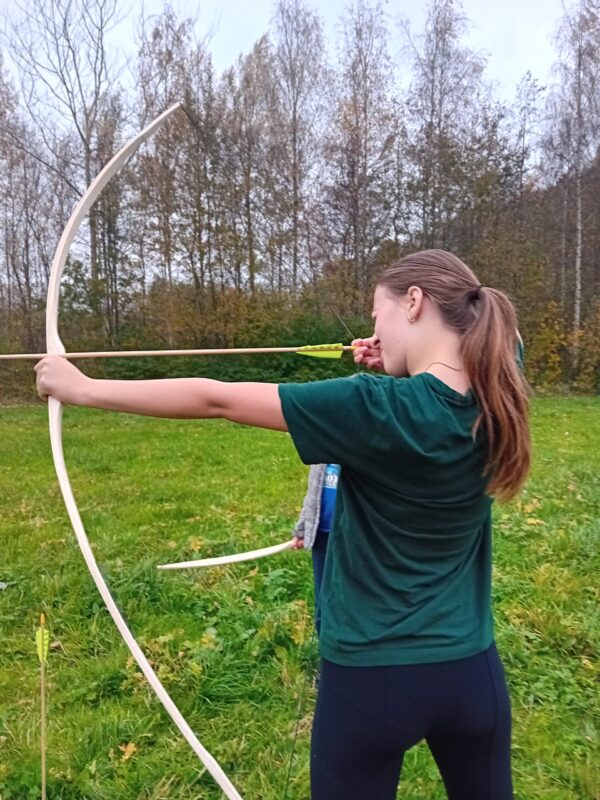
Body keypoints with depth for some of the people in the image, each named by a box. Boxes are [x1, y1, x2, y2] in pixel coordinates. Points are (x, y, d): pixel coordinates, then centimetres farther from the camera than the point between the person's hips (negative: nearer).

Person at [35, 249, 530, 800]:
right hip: (472, 671, 6)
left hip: (372, 674, -5)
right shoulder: (497, 401, -8)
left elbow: (216, 400, -20)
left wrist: (83, 388, -9)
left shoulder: (376, 409, -25)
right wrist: (399, 368, -2)